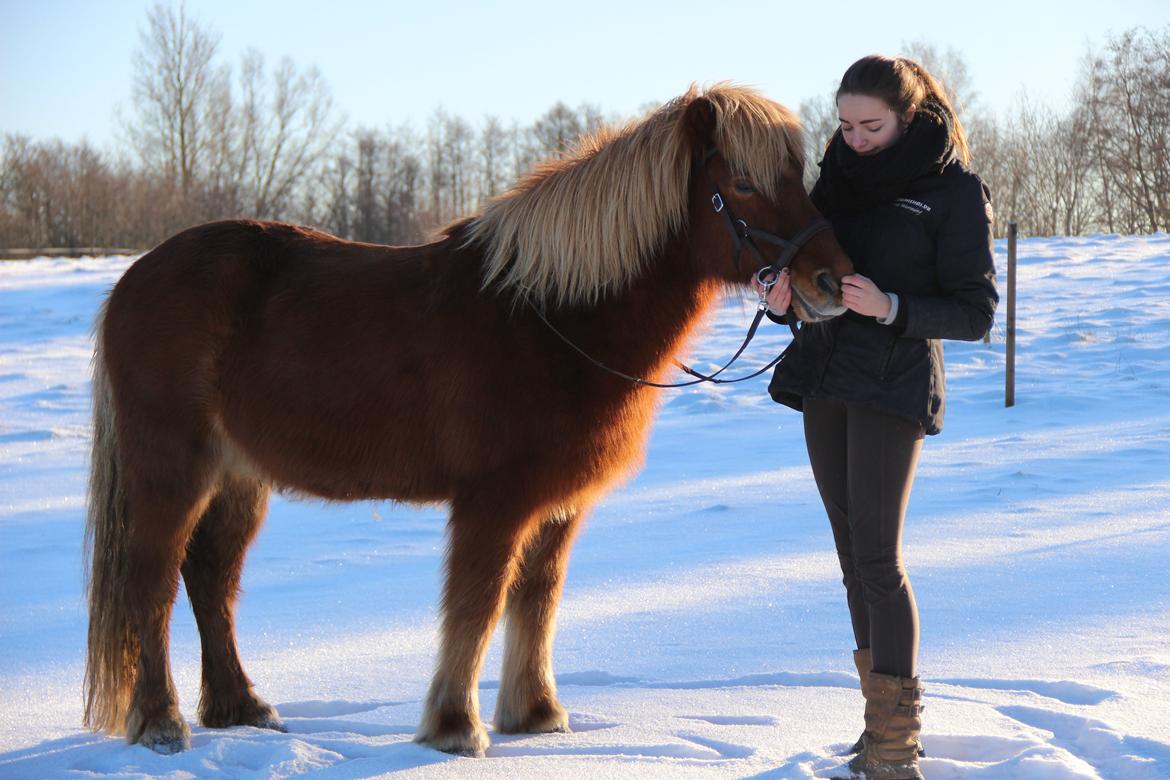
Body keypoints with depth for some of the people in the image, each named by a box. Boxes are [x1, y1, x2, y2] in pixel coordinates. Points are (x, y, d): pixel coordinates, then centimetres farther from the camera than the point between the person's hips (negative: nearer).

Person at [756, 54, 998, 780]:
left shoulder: (954, 191, -8)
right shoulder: (840, 176, 9)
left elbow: (976, 313, -9)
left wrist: (891, 308, -24)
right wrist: (785, 297, -8)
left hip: (894, 384, -7)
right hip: (825, 379, 7)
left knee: (877, 558, -11)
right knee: (853, 554, 10)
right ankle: (883, 719, 20)